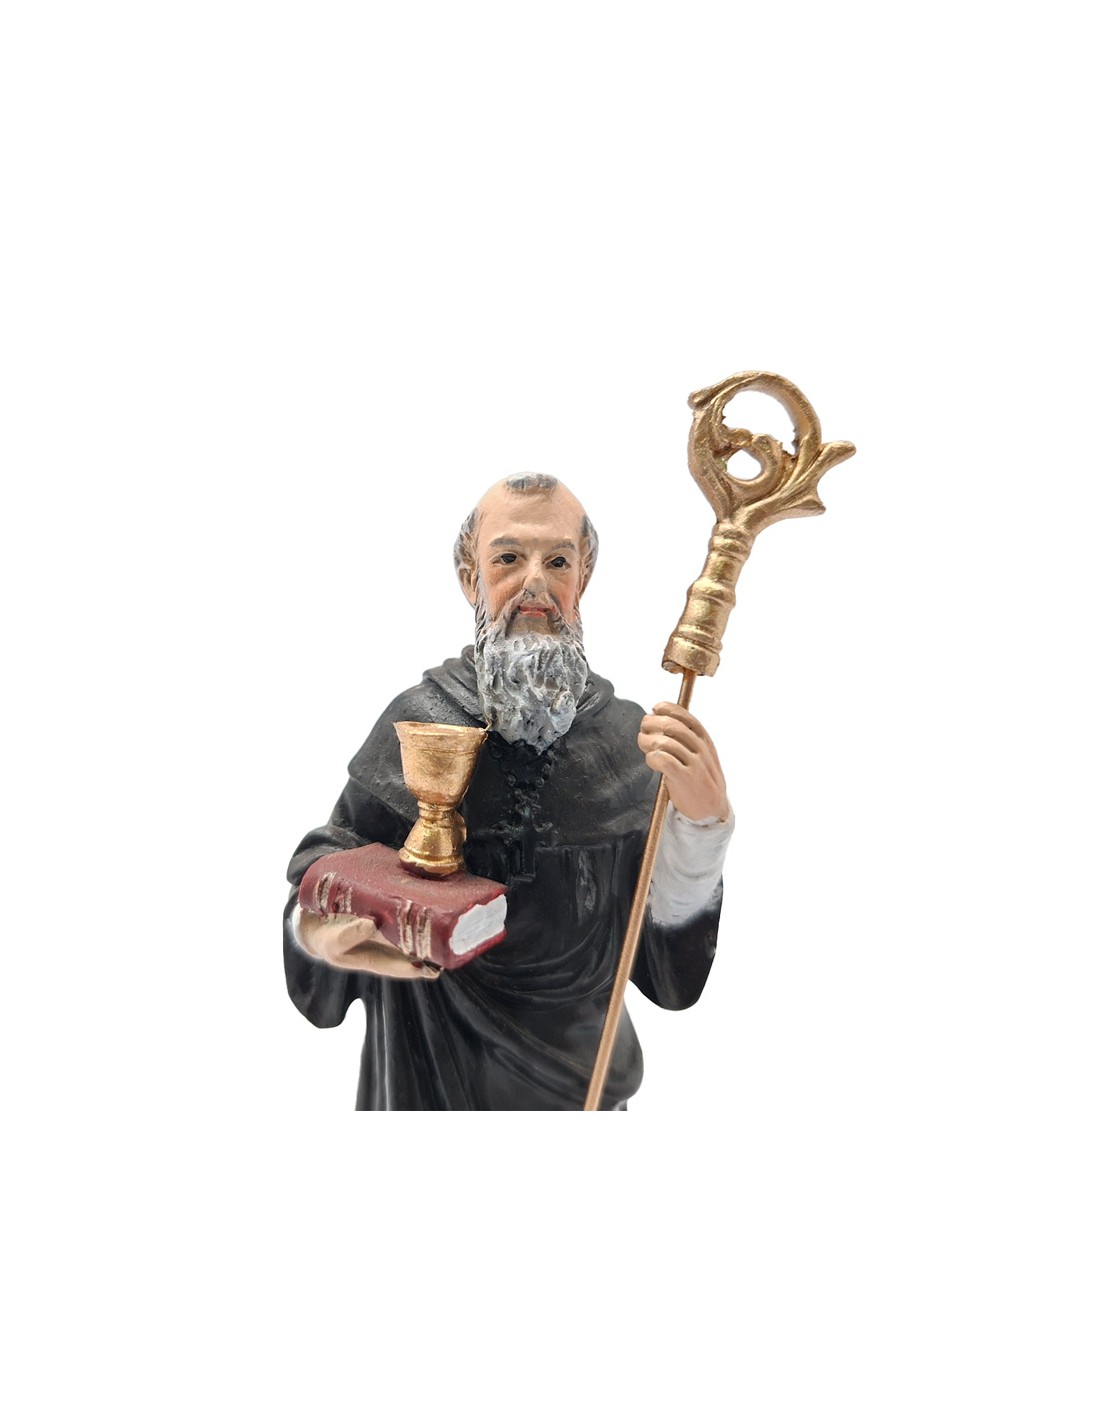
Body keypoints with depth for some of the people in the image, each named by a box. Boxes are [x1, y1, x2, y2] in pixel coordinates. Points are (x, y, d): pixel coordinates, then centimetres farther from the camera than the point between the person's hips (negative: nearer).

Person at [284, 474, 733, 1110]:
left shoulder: (633, 738, -12)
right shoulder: (417, 723, -14)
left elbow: (668, 967, -12)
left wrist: (703, 823, -28)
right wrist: (315, 932, -29)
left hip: (581, 1076, 1)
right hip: (431, 1076, -1)